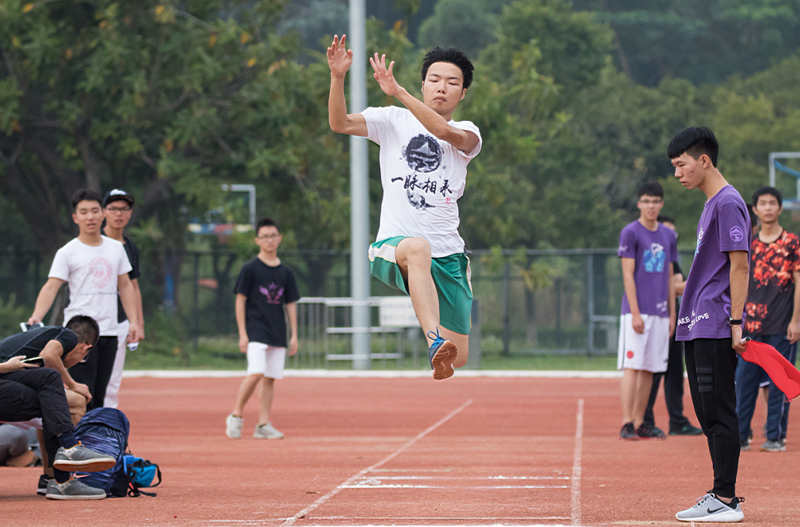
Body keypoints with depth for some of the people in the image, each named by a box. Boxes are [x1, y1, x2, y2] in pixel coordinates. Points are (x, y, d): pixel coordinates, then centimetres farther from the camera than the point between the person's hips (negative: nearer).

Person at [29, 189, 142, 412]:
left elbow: (125, 286, 19)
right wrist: (36, 318, -26)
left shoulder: (116, 248, 13)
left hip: (109, 332, 5)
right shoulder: (67, 253, -2)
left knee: (99, 395, 7)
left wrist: (134, 322, 11)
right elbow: (51, 287, -11)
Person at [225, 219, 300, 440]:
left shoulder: (286, 272, 11)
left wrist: (294, 336, 9)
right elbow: (240, 300, -3)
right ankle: (236, 416, -4)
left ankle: (263, 425, 7)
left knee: (270, 378, 3)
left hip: (278, 334, 5)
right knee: (256, 373, -19)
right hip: (256, 330, -5)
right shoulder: (250, 269, -2)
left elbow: (290, 304, 15)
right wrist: (242, 334, -9)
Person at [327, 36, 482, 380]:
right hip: (392, 246, -2)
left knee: (457, 359, -2)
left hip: (448, 255, 2)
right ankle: (434, 343, -56)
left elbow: (444, 131, -15)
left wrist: (397, 92, -24)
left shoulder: (467, 134, 8)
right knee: (417, 247, -42)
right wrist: (338, 77, -21)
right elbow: (340, 123, -5)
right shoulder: (393, 120, 9)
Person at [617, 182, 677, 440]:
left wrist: (672, 315, 12)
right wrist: (635, 312, -16)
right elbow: (628, 275, -9)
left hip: (660, 313, 6)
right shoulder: (630, 233, -4)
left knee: (650, 369, 6)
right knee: (632, 366, -10)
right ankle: (627, 424, -12)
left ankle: (640, 423, 10)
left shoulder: (668, 236, 14)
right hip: (637, 311, -6)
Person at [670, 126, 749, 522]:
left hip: (716, 328, -10)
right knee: (708, 413, 11)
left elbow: (739, 265, -16)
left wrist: (736, 322, -20)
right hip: (698, 326, 10)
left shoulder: (728, 203, -11)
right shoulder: (712, 204, 19)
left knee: (719, 412, -10)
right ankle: (721, 497, 15)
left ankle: (726, 501, -9)